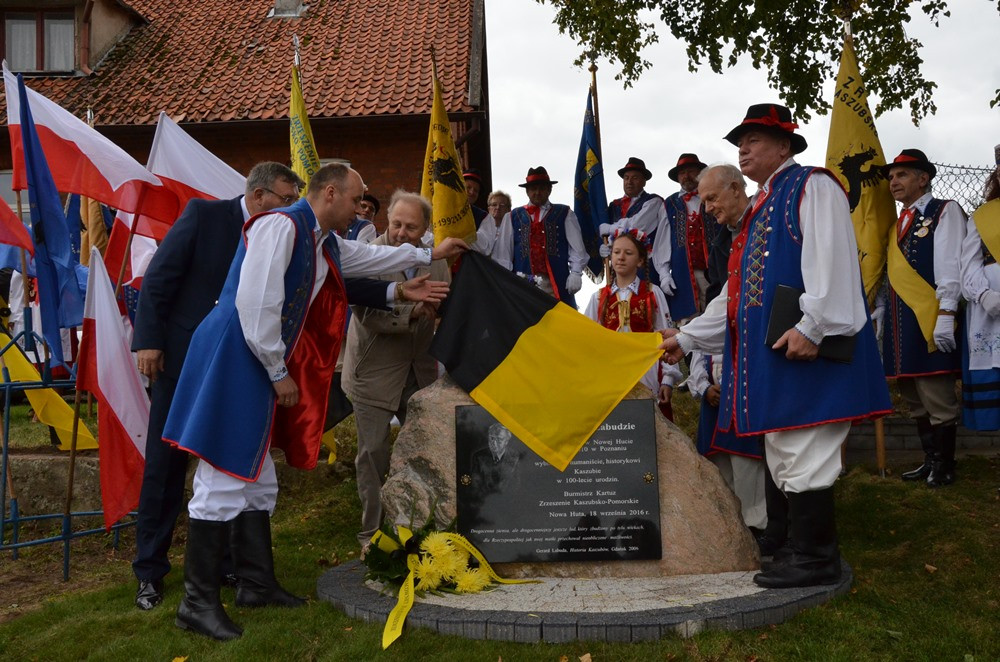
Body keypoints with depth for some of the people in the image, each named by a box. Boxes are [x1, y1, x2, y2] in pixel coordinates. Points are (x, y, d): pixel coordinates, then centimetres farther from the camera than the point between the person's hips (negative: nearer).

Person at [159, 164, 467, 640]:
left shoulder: (327, 243, 15)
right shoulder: (281, 226, -15)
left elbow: (369, 257, 34)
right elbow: (256, 305, -22)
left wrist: (431, 254, 39)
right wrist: (279, 373, -14)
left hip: (260, 370, 10)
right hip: (232, 363, -10)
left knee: (256, 481, 15)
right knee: (223, 483, -6)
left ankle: (257, 583, 26)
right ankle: (198, 602, 4)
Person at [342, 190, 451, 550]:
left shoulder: (435, 260, 2)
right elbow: (369, 316, -22)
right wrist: (412, 311, -34)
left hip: (420, 371, 5)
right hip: (375, 372, -4)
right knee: (374, 453, 2)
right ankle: (371, 532, 17)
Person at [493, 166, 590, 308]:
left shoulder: (565, 214, 13)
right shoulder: (512, 217, 14)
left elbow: (577, 247, 6)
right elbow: (503, 252, 9)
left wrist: (575, 273, -5)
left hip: (556, 284, 0)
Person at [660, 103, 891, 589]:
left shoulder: (811, 186, -2)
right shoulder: (759, 209, 24)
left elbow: (830, 258, -16)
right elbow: (737, 293, 26)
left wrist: (813, 325, -24)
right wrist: (686, 337, 24)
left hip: (805, 349, -9)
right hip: (768, 354, 10)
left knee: (802, 456, -7)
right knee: (784, 457, 13)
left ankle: (815, 560, 3)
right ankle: (803, 549, 23)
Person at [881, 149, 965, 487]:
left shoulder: (944, 211, 0)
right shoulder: (899, 223, 21)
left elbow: (950, 265, -11)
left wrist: (945, 314, -20)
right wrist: (881, 317, 14)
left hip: (928, 319, -8)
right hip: (901, 322, 8)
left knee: (937, 398, -4)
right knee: (915, 399, 12)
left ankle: (944, 468, 6)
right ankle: (930, 461, 22)